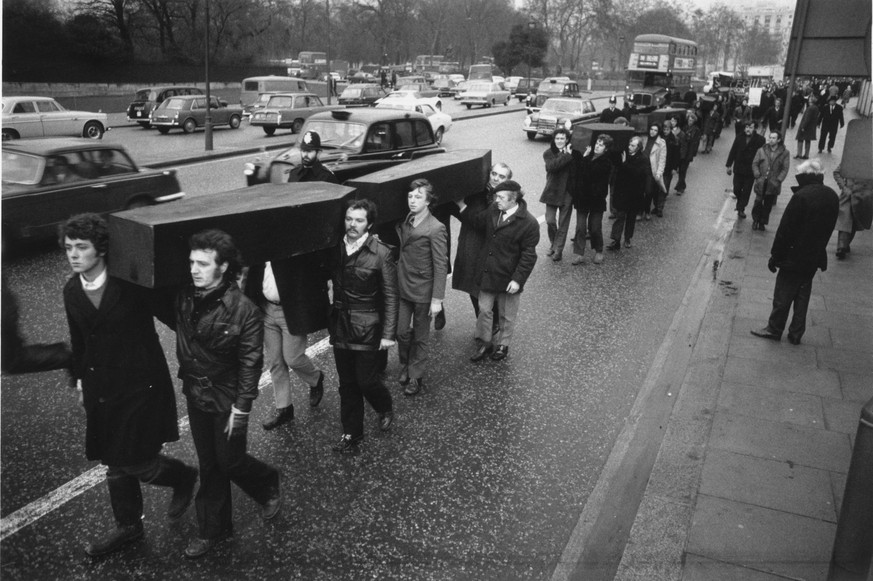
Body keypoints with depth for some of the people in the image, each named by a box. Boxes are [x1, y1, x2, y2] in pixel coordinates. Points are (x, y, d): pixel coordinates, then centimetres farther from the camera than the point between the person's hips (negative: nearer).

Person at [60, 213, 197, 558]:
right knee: (114, 463, 17)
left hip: (140, 386, -6)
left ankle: (184, 478, 27)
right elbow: (79, 339, 15)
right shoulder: (72, 291, 2)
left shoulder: (130, 284, -18)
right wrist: (80, 377, 19)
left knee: (137, 463, -4)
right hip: (101, 389, 6)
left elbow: (172, 316, -15)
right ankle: (128, 526, 36)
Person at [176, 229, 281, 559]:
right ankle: (212, 529, 34)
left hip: (227, 400, -5)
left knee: (230, 462, 10)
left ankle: (269, 486, 41)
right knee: (209, 466, 17)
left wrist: (241, 408, -16)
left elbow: (251, 362, -18)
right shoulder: (184, 299, -9)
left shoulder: (243, 309, -23)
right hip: (195, 395, 5)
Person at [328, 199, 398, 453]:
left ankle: (385, 408, 35)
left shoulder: (381, 253, -13)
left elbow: (391, 297, -10)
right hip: (340, 326, 4)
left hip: (367, 329, -4)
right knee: (347, 384, 12)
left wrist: (388, 334, -12)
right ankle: (351, 432, 28)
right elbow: (326, 278, 8)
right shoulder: (335, 248, 0)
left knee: (366, 381, 2)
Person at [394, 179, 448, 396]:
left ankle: (416, 376, 27)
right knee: (402, 332, 10)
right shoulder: (404, 222, 2)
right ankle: (405, 367, 35)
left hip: (423, 291, -5)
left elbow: (440, 266, -15)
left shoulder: (436, 229, -16)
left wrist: (437, 299, -16)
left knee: (420, 337, 11)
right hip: (403, 286, 5)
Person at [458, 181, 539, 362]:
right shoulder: (493, 212, -1)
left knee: (507, 315, 14)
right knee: (484, 310, 14)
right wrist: (462, 206, 7)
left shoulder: (529, 223, -18)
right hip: (487, 273, 5)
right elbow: (477, 221, 18)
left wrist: (518, 279, -20)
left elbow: (528, 255, -16)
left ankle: (503, 345, 35)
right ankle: (484, 343, 31)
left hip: (508, 278, -5)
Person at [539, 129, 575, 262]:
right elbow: (552, 166, -22)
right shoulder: (548, 153, -2)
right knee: (550, 221, -4)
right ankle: (553, 244, 22)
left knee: (563, 223, 4)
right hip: (552, 192, 0)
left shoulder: (572, 153, -1)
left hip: (567, 192, 0)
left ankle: (558, 250, 15)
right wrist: (567, 156, -23)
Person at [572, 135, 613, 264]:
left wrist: (585, 158, -18)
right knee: (580, 227, 2)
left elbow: (588, 173, -22)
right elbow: (577, 172, 5)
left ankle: (599, 251, 25)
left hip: (596, 199, -3)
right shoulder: (587, 155, 6)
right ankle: (578, 253, 6)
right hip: (581, 197, 4)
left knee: (595, 228, 5)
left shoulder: (606, 162, -11)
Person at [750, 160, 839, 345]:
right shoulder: (832, 197, 3)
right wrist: (818, 249, 19)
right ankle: (796, 334, 20)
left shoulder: (801, 196, -20)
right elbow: (828, 229, 10)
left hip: (794, 256, -7)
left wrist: (775, 255, -11)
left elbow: (785, 229, -18)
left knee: (783, 295, 5)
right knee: (802, 295, 14)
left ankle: (775, 329, 14)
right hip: (814, 258, 7)